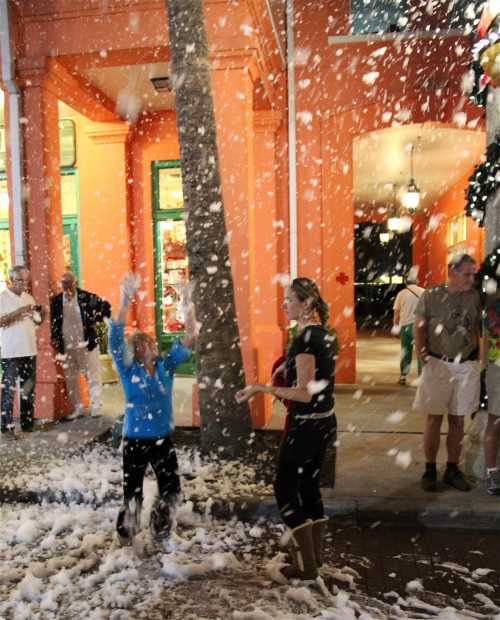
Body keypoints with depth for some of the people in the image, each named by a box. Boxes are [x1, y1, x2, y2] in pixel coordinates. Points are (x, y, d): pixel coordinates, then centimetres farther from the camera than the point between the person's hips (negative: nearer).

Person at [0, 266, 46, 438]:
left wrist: (43, 314, -6)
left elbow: (36, 322, 14)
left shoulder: (29, 298, 13)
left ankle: (27, 423, 19)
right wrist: (20, 311, -22)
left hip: (29, 350, 6)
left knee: (29, 388, 10)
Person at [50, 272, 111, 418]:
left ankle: (96, 407, 15)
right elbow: (53, 323, 7)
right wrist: (56, 343, 2)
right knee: (71, 380, 10)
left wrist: (97, 321, -7)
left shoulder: (87, 297, -8)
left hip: (87, 345, -3)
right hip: (66, 347, 3)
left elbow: (105, 306, 0)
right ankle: (77, 408, 23)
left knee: (93, 377, 4)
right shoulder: (56, 301, 0)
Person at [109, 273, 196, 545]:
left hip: (163, 439, 4)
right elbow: (116, 338, -25)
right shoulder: (128, 369, -10)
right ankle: (125, 537, 33)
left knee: (171, 489, 14)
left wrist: (189, 308, -25)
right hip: (135, 440, -4)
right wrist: (125, 301, -37)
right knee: (132, 495, 8)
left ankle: (160, 531, 40)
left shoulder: (165, 365, -1)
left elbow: (187, 343, -10)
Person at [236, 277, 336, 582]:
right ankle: (316, 555, 32)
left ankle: (305, 565, 14)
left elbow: (305, 394, -23)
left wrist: (262, 388, -23)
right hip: (325, 421, 9)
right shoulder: (325, 333, 7)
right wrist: (291, 369, 14)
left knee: (286, 488, 6)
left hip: (306, 425, -9)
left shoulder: (305, 338, -20)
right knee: (310, 486, 19)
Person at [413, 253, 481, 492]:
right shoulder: (432, 295, -5)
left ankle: (452, 469, 25)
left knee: (458, 420, 11)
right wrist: (422, 355, -11)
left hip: (467, 367, 3)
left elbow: (477, 329, 10)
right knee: (434, 418, 5)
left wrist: (477, 356, 0)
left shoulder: (475, 297, 2)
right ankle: (430, 470, 18)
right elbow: (419, 327, -1)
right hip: (438, 365, -3)